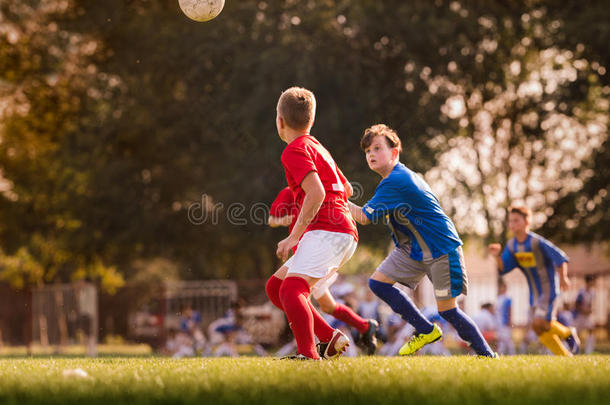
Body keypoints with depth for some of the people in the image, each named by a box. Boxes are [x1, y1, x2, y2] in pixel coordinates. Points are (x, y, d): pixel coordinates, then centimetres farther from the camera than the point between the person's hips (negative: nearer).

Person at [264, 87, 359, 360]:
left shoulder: (295, 150, -5)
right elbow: (346, 189, 34)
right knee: (275, 286, 12)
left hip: (326, 231, -10)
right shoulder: (317, 147, 25)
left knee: (292, 288, -25)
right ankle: (330, 337, 5)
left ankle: (308, 354, -37)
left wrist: (294, 236, -19)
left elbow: (316, 194, -19)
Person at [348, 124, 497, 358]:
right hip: (413, 249, 9)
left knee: (447, 310, -8)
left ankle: (488, 356, 7)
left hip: (441, 249, -9)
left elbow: (364, 217, -21)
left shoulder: (395, 183, -23)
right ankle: (427, 331, 9)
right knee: (378, 282, -2)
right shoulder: (398, 176, 7)